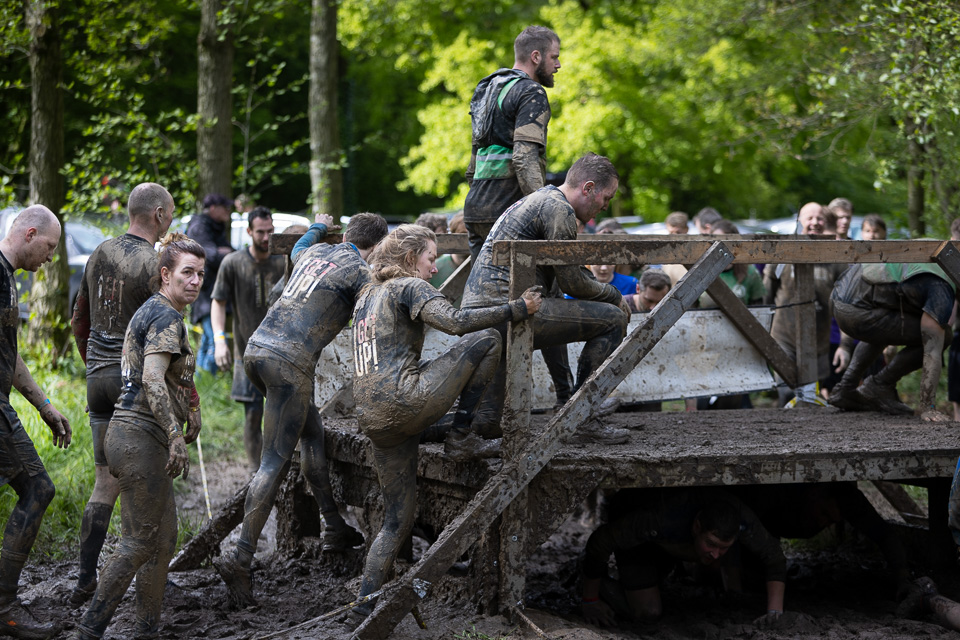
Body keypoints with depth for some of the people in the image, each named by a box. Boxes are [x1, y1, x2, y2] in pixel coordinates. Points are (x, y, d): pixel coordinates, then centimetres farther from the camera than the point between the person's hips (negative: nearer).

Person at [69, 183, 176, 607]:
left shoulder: (100, 255, 10)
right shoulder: (153, 264, -13)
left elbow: (80, 322, 19)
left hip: (99, 378, 6)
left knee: (105, 481, 9)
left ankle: (86, 579, 3)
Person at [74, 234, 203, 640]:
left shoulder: (153, 311, 19)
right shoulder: (166, 317, -13)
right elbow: (152, 380, -25)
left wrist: (190, 410, 31)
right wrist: (176, 434, -28)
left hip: (132, 435, 10)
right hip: (140, 438, -10)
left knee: (163, 540, 12)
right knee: (139, 542, -8)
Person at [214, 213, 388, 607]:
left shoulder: (314, 253, 19)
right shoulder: (359, 272, -1)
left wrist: (317, 228, 63)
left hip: (256, 349, 9)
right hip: (290, 363, -8)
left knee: (312, 433, 21)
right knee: (275, 462, -8)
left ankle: (334, 527, 25)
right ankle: (240, 558, -14)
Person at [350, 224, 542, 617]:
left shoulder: (368, 294, 27)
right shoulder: (410, 287, 0)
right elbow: (456, 322, -17)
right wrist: (518, 309, -14)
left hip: (374, 421, 9)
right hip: (404, 401, -9)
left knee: (398, 519, 15)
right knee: (484, 340, 0)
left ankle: (367, 600, 8)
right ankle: (464, 419, 7)